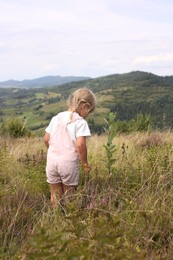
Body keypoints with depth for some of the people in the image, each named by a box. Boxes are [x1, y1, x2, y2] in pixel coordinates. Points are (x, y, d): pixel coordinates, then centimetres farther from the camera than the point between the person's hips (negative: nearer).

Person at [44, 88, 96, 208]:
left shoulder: (56, 118, 8)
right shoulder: (80, 122, -9)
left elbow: (46, 139, 10)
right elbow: (80, 145, -19)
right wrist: (85, 163, -6)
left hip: (52, 161, 5)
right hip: (69, 163, -4)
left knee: (55, 196, 18)